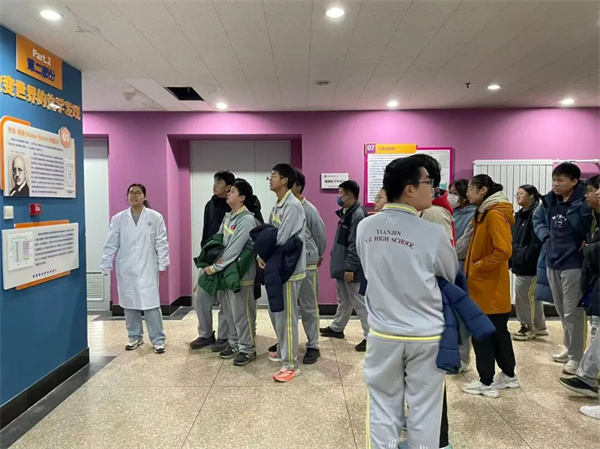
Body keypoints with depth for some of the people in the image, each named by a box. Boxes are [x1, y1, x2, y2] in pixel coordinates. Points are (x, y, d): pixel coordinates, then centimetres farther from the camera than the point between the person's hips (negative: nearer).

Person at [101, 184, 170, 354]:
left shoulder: (155, 217, 0)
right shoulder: (118, 218, 5)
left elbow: (161, 243, -1)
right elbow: (111, 244, 5)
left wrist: (162, 264, -5)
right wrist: (106, 266, 2)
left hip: (148, 268, -2)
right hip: (126, 269, 3)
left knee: (151, 304, -3)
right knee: (129, 304, 10)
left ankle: (158, 339, 7)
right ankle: (135, 337, 25)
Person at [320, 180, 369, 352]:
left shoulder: (358, 215, -19)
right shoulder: (346, 212, 11)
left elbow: (355, 245, -22)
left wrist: (350, 268, -22)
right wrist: (335, 259, 19)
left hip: (351, 269, -10)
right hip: (341, 265, 10)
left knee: (359, 302, -2)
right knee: (343, 299, 22)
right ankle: (337, 328, 36)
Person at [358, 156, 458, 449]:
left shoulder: (365, 227, -5)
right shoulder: (433, 234, -15)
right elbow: (452, 277, 3)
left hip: (383, 333, 3)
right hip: (426, 335, -2)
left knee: (383, 408, 15)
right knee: (424, 410, 14)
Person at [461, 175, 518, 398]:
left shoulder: (495, 214, -18)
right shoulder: (484, 214, 13)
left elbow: (503, 250, -26)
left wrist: (478, 266, -17)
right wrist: (473, 267, 12)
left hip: (490, 287, -10)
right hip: (486, 286, 10)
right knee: (498, 332, 18)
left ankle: (486, 382, 13)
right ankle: (509, 375, 31)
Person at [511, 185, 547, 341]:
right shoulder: (519, 215, 16)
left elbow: (537, 240, -20)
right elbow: (514, 239, 17)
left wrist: (526, 257, -21)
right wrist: (513, 259, 11)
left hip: (530, 263, -9)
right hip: (519, 263, 9)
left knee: (523, 295, -3)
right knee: (532, 295, 16)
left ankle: (528, 327, 11)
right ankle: (539, 326, 27)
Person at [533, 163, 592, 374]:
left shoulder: (584, 203, -17)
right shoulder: (549, 201, 4)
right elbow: (537, 218, 21)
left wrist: (587, 242, -15)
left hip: (573, 264, -7)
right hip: (552, 262, 7)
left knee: (572, 312, 0)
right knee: (561, 310, 18)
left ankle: (576, 356, 14)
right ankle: (569, 349, 34)